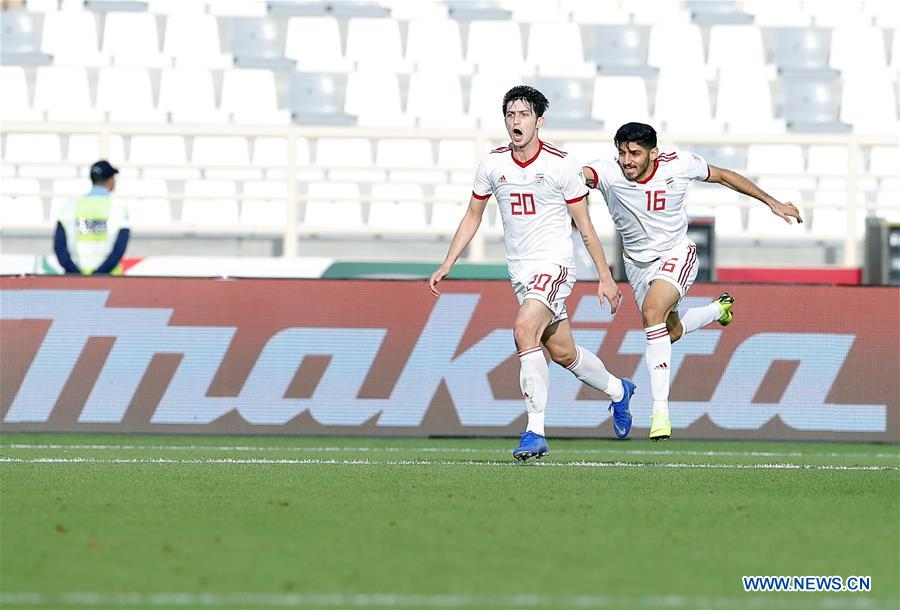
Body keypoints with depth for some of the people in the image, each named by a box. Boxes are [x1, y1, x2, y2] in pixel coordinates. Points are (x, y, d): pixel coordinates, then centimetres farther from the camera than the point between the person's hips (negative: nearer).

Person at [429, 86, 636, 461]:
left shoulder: (561, 165, -11)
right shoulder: (492, 164, 1)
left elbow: (584, 226, -3)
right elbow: (473, 216, 13)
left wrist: (605, 278, -1)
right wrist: (447, 265, 8)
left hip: (554, 265, -6)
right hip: (519, 271, 6)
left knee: (524, 330, -27)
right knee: (562, 352, 12)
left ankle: (535, 431, -25)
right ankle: (618, 391, 41)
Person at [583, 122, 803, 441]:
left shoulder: (678, 164, -20)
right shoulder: (609, 172, -25)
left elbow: (722, 175, -2)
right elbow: (582, 174, -48)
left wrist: (772, 202, 3)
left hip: (677, 254, -3)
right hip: (637, 261, 3)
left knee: (653, 311, -30)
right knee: (670, 333, 19)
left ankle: (660, 410, -26)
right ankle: (719, 309, 54)